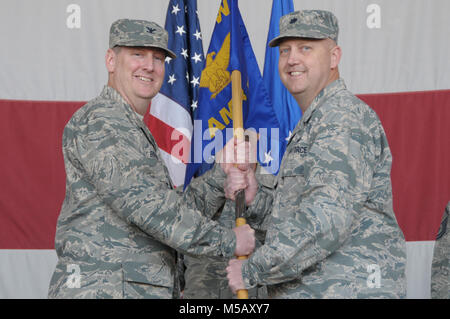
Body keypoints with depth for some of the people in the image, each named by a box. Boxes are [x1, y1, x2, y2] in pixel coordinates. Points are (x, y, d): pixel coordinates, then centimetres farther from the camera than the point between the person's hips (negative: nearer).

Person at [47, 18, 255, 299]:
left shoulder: (137, 131, 20)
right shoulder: (99, 121, -11)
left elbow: (177, 210, 16)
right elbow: (143, 204, -21)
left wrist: (224, 174, 6)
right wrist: (227, 241, -16)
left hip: (147, 287, 9)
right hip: (103, 288, -9)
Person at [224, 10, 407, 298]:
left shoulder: (345, 119, -15)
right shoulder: (312, 125, 18)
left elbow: (326, 221, -26)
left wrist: (251, 270, -18)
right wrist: (257, 196, -1)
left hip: (349, 289, -9)